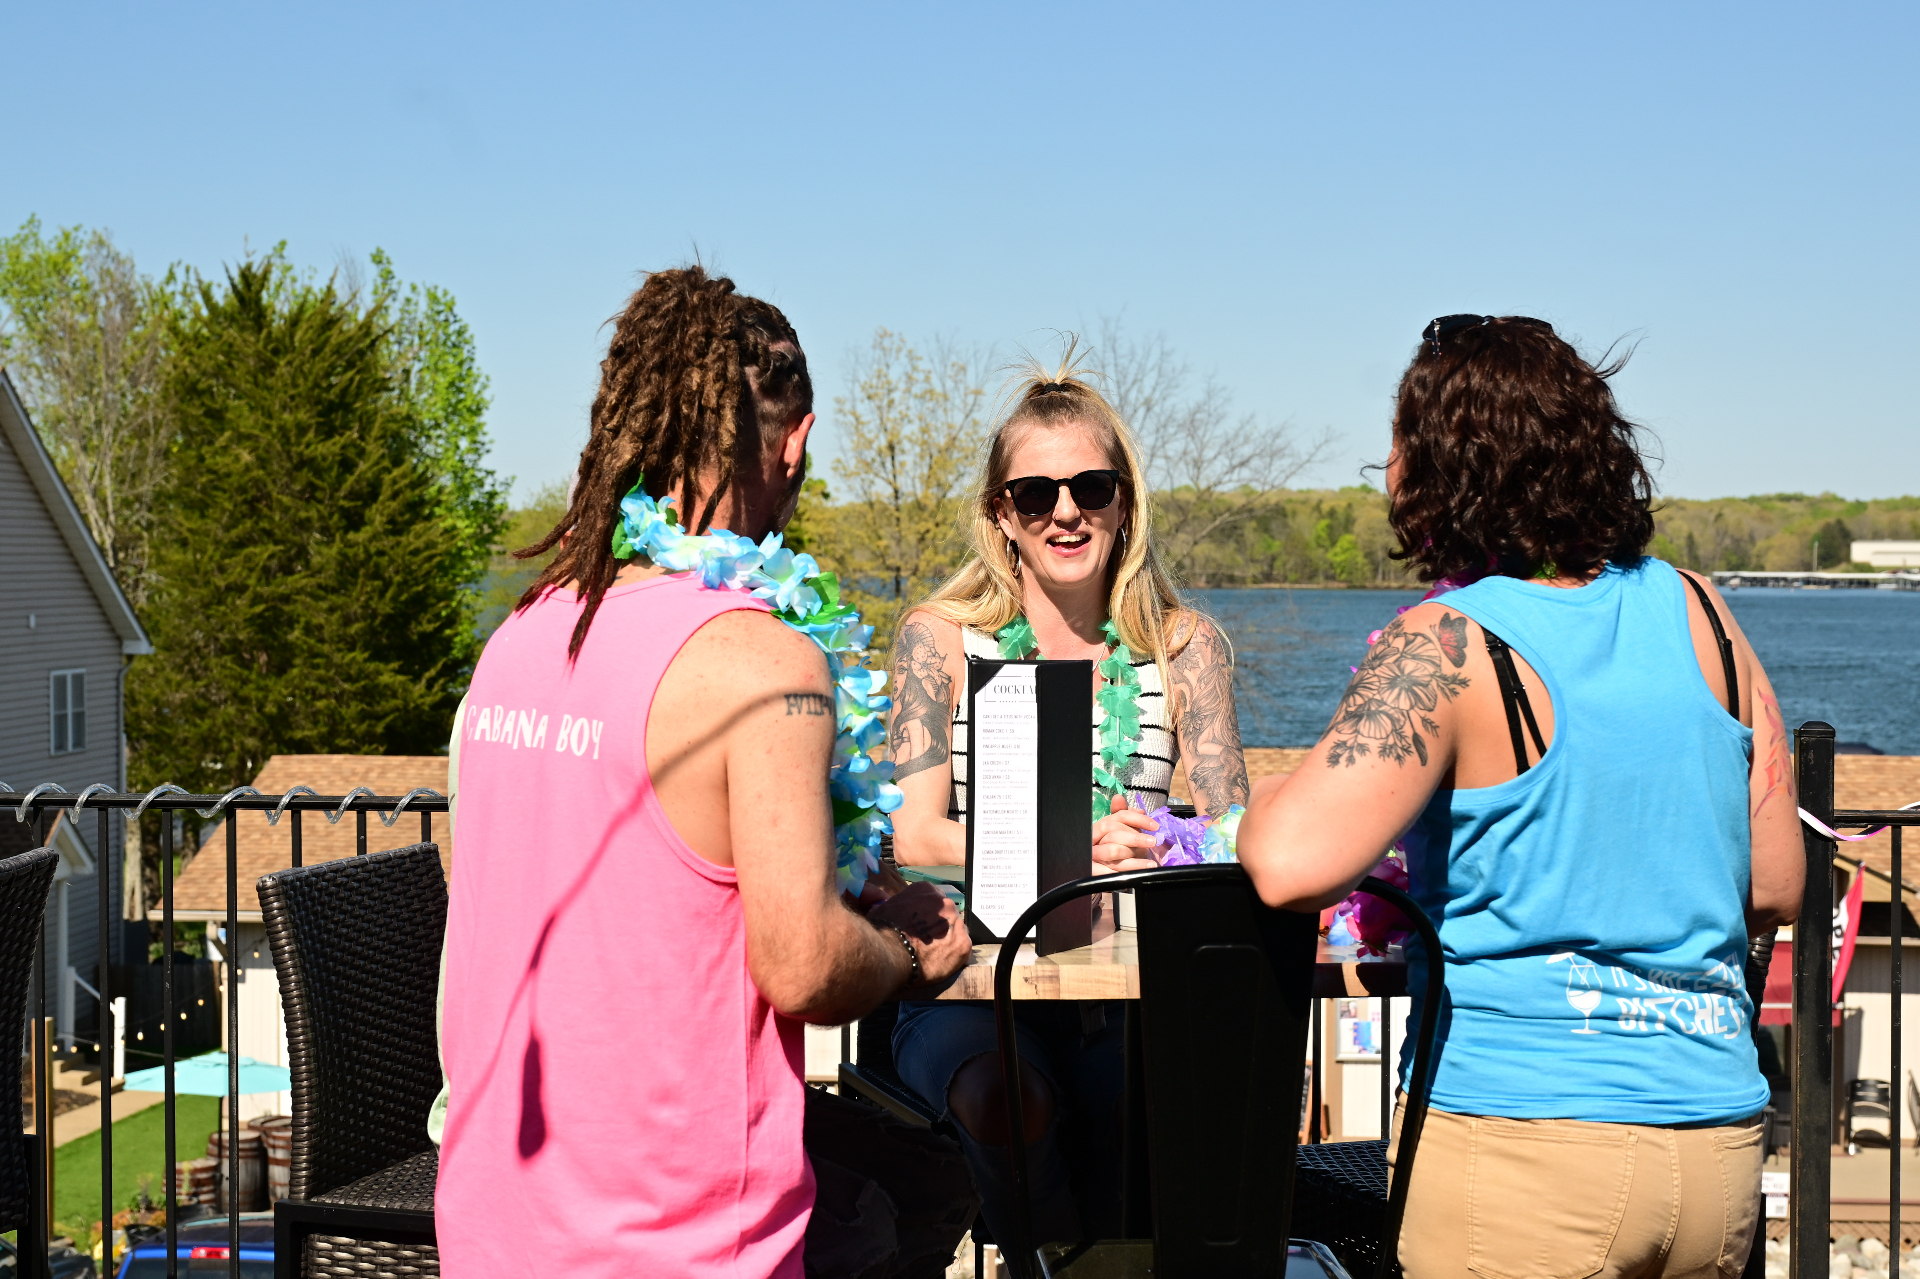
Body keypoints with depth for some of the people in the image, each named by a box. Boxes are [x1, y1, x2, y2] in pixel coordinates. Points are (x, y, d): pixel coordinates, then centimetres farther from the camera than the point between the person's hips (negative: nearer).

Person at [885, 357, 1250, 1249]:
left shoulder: (1185, 649, 10)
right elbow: (912, 836, -5)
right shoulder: (941, 639, 5)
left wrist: (1149, 852, -20)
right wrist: (1070, 852, -22)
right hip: (971, 985, -1)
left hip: (1128, 990, 1)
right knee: (1007, 1101, -34)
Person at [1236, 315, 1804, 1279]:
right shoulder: (1694, 610, 4)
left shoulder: (1444, 650, -14)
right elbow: (1777, 886, 9)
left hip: (1523, 1142, -6)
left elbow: (1292, 866, -27)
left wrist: (1256, 814, -5)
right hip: (1720, 1151, 6)